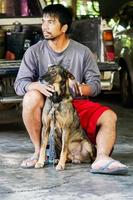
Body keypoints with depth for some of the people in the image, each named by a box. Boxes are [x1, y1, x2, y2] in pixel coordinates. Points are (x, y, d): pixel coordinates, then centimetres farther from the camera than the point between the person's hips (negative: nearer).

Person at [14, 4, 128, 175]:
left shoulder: (83, 52, 1)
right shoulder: (34, 52, -1)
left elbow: (95, 84, 0)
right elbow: (19, 84, -7)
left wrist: (81, 88, -25)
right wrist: (37, 85, -30)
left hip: (77, 103, 1)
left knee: (109, 117, -22)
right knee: (31, 97, -33)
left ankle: (102, 159, -42)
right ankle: (38, 152, -24)